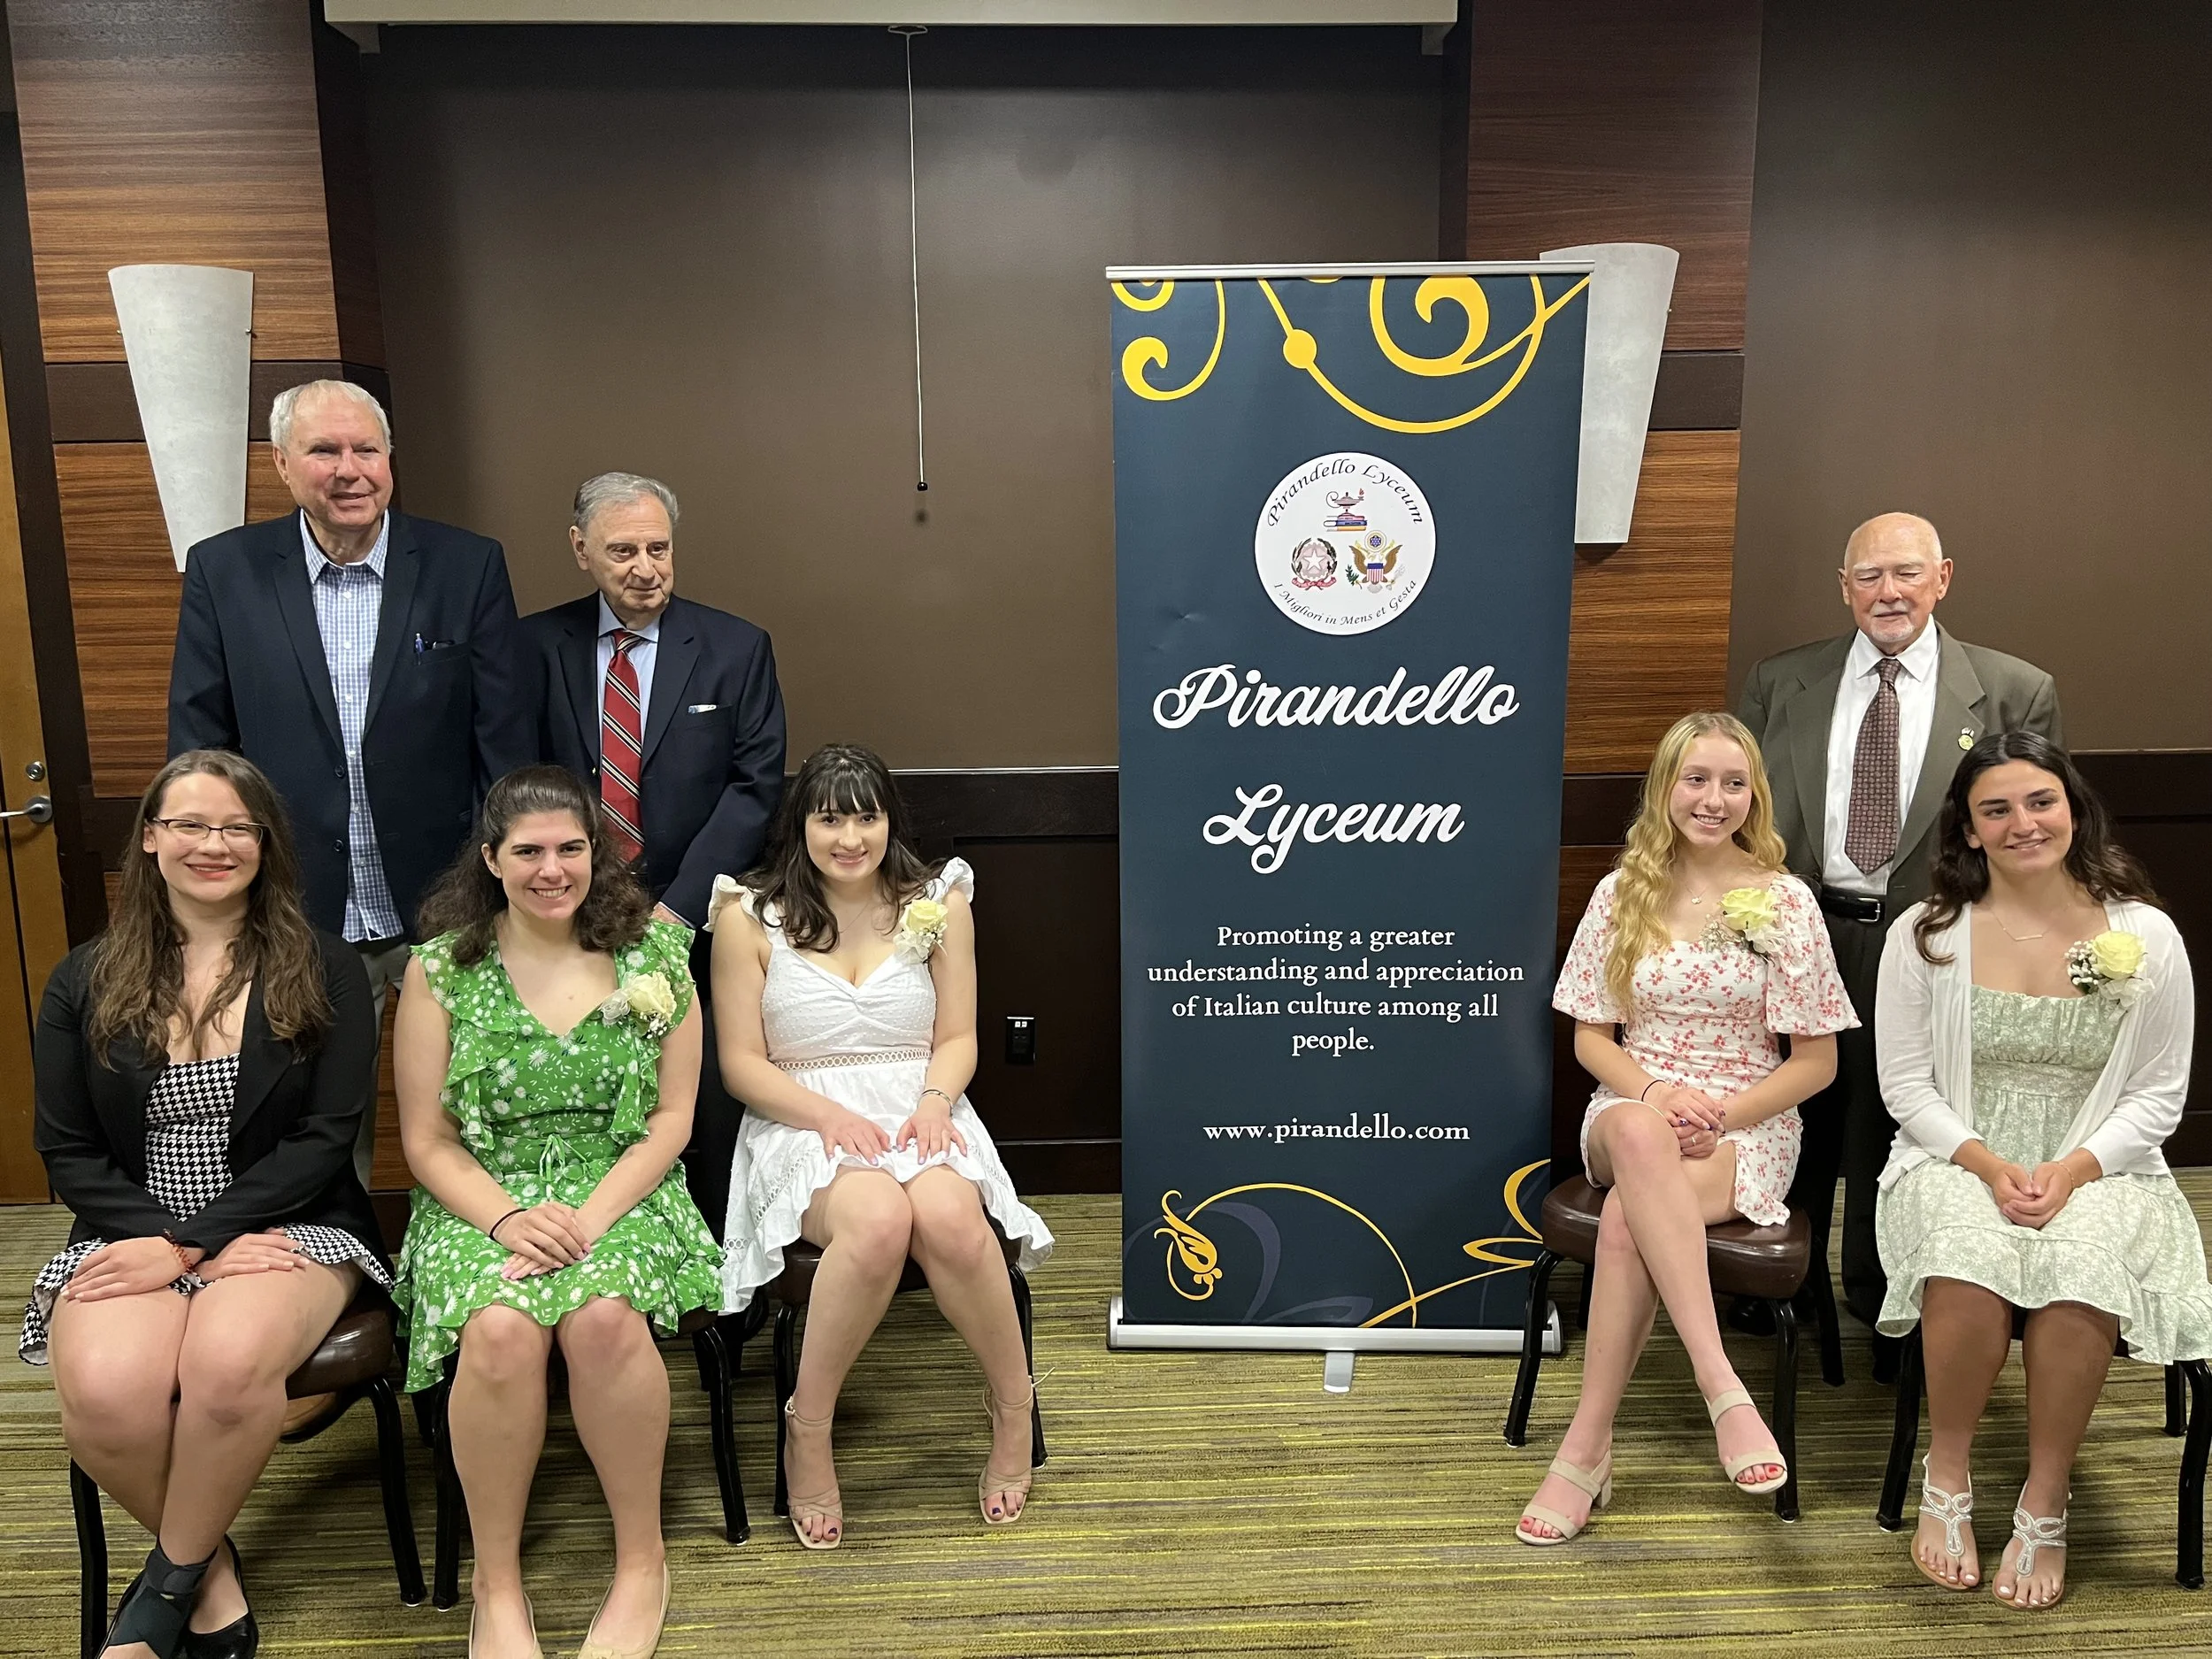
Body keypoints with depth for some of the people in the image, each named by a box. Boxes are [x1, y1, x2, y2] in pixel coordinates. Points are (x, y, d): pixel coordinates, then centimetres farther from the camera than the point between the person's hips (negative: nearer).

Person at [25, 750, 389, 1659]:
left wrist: (193, 1244, -14)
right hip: (132, 1234, 2)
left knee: (230, 1363, -34)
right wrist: (166, 1244, -11)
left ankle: (171, 1582, -3)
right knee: (104, 1395, -30)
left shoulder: (323, 971, 2)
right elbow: (67, 1150, 6)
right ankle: (211, 1565, 2)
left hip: (289, 1227, -2)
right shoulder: (85, 981, 9)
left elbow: (324, 1136, -5)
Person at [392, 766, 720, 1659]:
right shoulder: (440, 969, 1)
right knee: (500, 1328, -32)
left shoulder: (652, 953, 2)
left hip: (619, 1186, 0)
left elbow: (671, 1116, 1)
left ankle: (643, 1559, -10)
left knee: (602, 1314, -32)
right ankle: (496, 1582, -9)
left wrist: (594, 1213, -14)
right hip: (483, 1197, 0)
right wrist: (507, 1217, -16)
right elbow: (427, 1141, 1)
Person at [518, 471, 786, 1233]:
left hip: (698, 923, 0)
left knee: (709, 1112, 0)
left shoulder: (736, 648, 4)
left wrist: (677, 907, -11)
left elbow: (755, 786, -3)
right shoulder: (536, 645, 6)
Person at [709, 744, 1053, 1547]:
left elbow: (957, 1038, 8)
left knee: (950, 1218, -34)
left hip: (919, 1114, 2)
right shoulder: (750, 917, 2)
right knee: (878, 1221, -36)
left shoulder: (937, 903, 8)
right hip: (803, 1123, -1)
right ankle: (808, 1428, -15)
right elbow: (742, 1063, 0)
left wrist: (935, 1102, -13)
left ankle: (1013, 1404, -9)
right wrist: (830, 1116, -16)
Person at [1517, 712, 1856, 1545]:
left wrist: (1721, 1116, -14)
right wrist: (1654, 1094, -14)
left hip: (1748, 1128, -2)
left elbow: (1816, 1063, 1)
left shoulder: (1785, 902, -1)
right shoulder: (1623, 893, 5)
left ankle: (1587, 1447, -27)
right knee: (1639, 1136, -39)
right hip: (1631, 1107, 2)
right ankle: (1722, 1387, -40)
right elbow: (1591, 1037, 7)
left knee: (1626, 1218, -35)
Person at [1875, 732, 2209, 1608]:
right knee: (1972, 1264, -34)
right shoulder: (1925, 934, 0)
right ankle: (1947, 1479, -9)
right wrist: (1988, 1164, -15)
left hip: (2097, 1169, 1)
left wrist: (2074, 1169, -14)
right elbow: (1906, 1086, 1)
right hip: (1956, 1164, 0)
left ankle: (2045, 1505, -12)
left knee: (2079, 1273, -34)